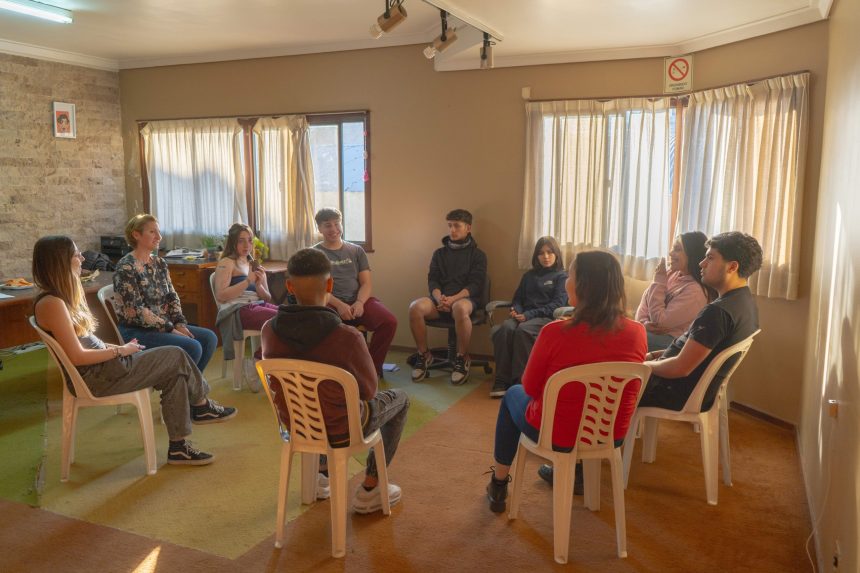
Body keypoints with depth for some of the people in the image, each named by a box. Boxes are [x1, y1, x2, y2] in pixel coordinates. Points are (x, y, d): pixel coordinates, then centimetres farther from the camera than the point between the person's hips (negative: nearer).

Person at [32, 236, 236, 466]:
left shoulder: (59, 298, 11)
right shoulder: (52, 304, -20)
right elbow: (77, 357, -22)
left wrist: (115, 347, 3)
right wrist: (119, 351, -12)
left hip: (101, 366, 10)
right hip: (96, 377, -10)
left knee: (174, 373, 2)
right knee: (176, 356, -5)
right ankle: (202, 406, 15)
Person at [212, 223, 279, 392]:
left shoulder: (254, 264, 26)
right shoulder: (227, 263, 6)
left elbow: (267, 298, 19)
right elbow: (221, 296, -8)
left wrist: (259, 284, -1)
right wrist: (247, 281, -11)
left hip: (259, 306, 7)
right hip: (237, 310, -6)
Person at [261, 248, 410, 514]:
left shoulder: (269, 330, -16)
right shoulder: (347, 337, -31)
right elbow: (369, 389, -13)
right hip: (341, 431, -5)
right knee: (400, 399, 22)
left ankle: (321, 473, 39)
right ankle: (369, 490, 24)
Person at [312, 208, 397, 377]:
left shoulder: (356, 251, 18)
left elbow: (366, 283, 10)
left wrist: (359, 302, -12)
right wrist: (339, 305, -18)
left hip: (358, 301, 3)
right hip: (330, 303, -3)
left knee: (389, 322, -25)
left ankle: (371, 368, -6)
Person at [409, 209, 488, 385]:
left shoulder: (477, 255, 9)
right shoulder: (439, 253, 19)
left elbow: (476, 285, -3)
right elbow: (432, 280, 9)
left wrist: (453, 299, -20)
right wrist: (439, 298, -14)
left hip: (465, 299, -3)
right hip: (440, 299, 3)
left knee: (460, 308, -41)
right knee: (415, 307, -29)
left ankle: (462, 358, -20)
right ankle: (423, 355, -10)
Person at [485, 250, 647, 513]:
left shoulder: (555, 333, -27)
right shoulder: (638, 333, -14)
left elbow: (531, 387, -11)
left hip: (557, 437, -4)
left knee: (513, 395, 28)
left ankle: (499, 482, 40)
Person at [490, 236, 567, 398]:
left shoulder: (562, 276, 11)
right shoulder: (529, 276, 28)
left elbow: (558, 304, -2)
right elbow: (517, 298, 23)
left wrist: (530, 314, -14)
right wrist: (517, 311, -3)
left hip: (546, 318, -4)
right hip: (524, 316, 4)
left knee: (523, 331, -38)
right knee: (505, 328, -32)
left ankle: (521, 381, -35)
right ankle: (502, 381, -35)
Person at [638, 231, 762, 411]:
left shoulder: (718, 311, -28)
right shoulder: (746, 302, 3)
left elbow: (680, 368, -27)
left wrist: (644, 365, -10)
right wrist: (657, 355, 9)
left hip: (679, 395, -9)